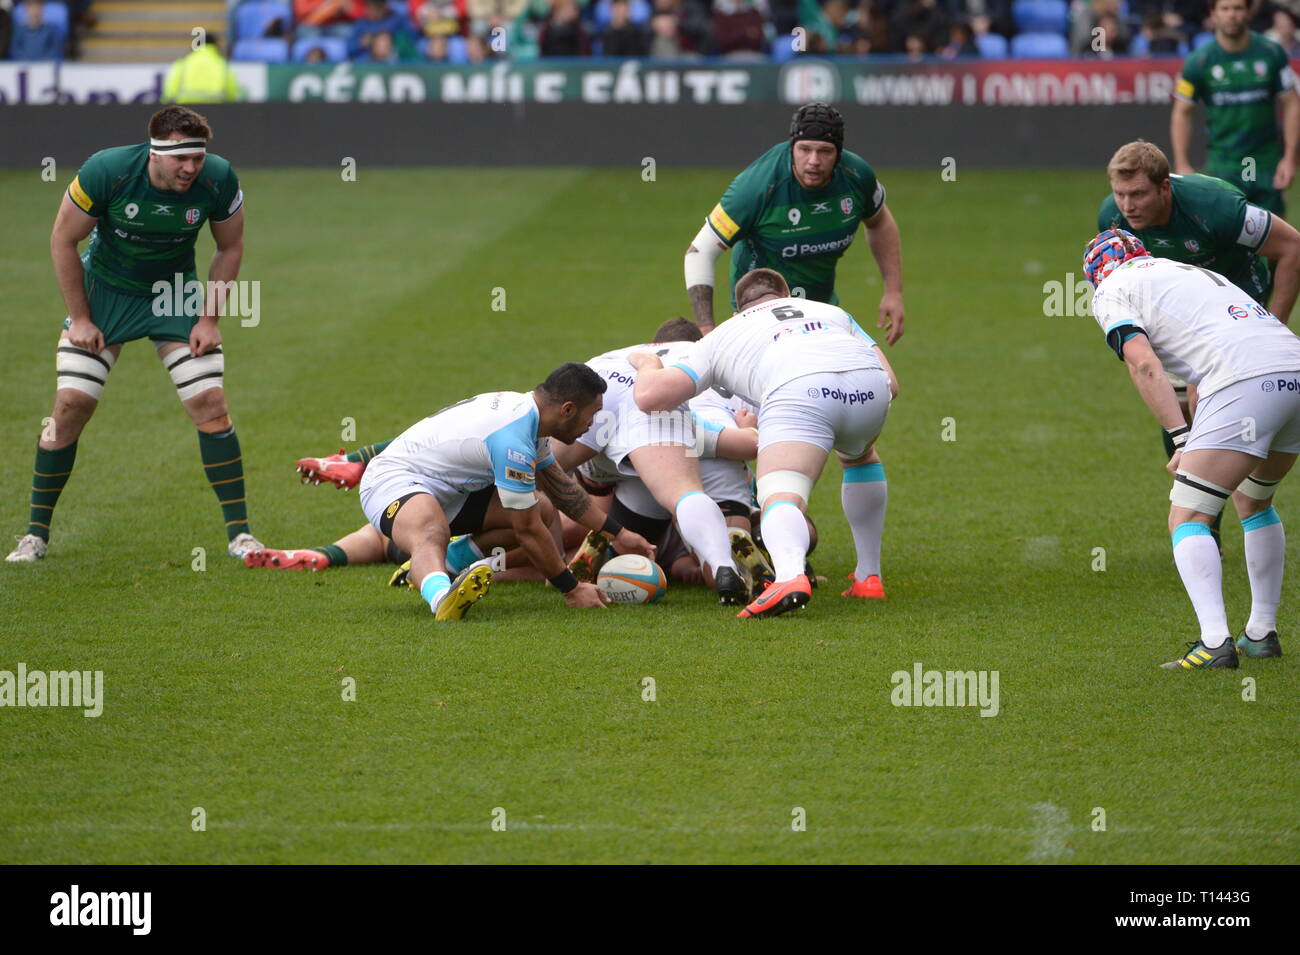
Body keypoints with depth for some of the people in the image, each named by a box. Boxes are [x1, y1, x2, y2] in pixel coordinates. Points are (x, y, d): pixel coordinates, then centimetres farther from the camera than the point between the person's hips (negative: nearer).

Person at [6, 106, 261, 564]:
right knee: (70, 404, -8)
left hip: (176, 294, 1)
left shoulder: (218, 180, -22)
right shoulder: (105, 171, -27)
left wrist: (209, 318, -8)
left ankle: (239, 532, 0)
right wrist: (80, 318, -11)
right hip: (105, 289, -1)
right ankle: (35, 533, 5)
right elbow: (63, 241, -13)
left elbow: (230, 247, -3)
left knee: (211, 404, -10)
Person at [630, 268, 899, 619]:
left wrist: (648, 365, 44)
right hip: (869, 381, 4)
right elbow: (891, 384, 31)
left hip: (798, 390, -4)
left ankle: (790, 576, -49)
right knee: (860, 457, 35)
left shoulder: (721, 336, 32)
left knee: (781, 499, -16)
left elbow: (649, 396, 21)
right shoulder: (831, 312, 41)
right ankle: (869, 578, 33)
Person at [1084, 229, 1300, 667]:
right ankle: (1262, 633, 29)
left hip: (1244, 383, -7)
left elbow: (1144, 364, -4)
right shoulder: (1192, 272, 34)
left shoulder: (1110, 291, 12)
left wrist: (1182, 440, -7)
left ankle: (1215, 643, -16)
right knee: (1253, 501, 28)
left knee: (1187, 519, -2)